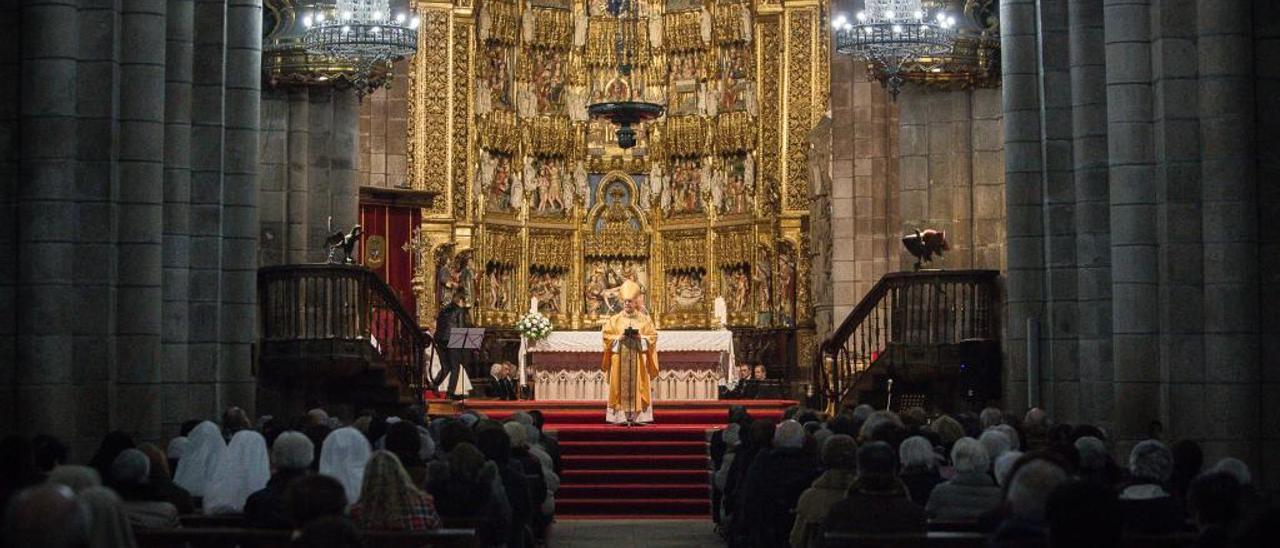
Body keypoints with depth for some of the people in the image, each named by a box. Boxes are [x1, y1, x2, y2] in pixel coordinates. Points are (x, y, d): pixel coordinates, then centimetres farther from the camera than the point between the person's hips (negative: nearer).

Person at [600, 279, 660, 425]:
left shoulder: (644, 319, 7)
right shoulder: (615, 319, 8)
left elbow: (653, 336, 4)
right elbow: (606, 335, 3)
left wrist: (640, 337, -12)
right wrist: (620, 337, -11)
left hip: (638, 359, 0)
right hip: (620, 359, 0)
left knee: (638, 386, -4)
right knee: (621, 387, -4)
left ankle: (638, 416, -3)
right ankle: (621, 416, -4)